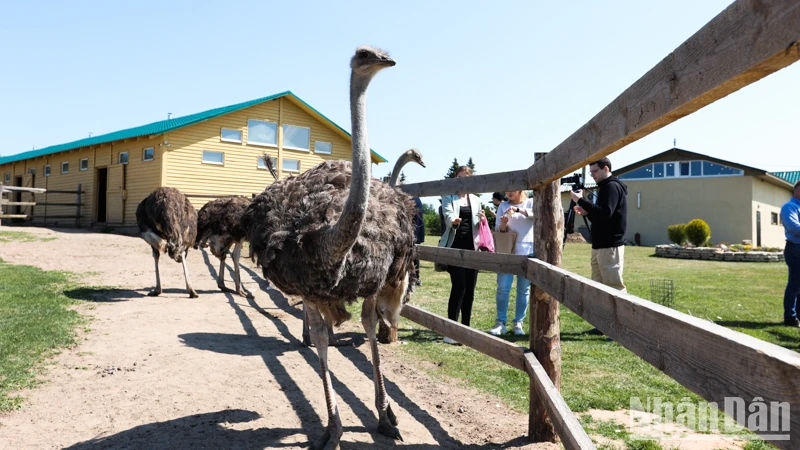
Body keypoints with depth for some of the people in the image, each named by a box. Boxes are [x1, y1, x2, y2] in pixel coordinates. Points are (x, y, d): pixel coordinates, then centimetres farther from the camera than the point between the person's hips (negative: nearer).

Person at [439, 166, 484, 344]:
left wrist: (482, 220, -8)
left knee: (470, 289, 5)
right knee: (459, 286, -14)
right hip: (455, 246, -4)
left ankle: (465, 328, 15)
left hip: (471, 246, 4)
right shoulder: (448, 197, 5)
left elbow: (478, 226, 16)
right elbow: (448, 214, -15)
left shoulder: (476, 199, 16)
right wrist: (454, 220, -38)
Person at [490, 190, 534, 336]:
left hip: (528, 251, -1)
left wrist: (518, 209, -26)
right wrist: (503, 224, -15)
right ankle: (500, 322, 4)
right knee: (503, 288, -3)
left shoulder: (531, 203, 6)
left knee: (524, 289, 4)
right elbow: (498, 229, 6)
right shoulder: (503, 206, 10)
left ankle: (518, 323, 11)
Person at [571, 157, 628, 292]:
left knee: (614, 287, -10)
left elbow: (605, 213, -23)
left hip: (610, 247, -10)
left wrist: (581, 201, -20)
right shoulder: (605, 187, 21)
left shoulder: (612, 186, -9)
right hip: (600, 246, 10)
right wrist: (586, 212, 8)